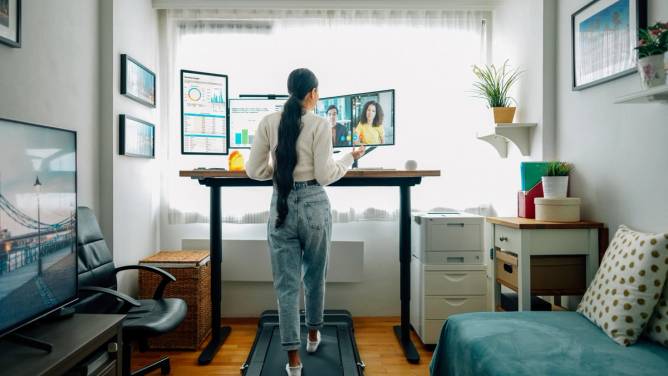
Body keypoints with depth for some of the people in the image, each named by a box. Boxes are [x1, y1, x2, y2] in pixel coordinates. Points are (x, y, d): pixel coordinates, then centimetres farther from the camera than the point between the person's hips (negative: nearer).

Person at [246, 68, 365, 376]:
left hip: (281, 206, 2)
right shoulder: (319, 124, -8)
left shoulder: (268, 122, 1)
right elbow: (324, 175, -11)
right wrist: (351, 157, 5)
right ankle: (313, 335, 40)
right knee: (315, 277, 20)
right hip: (314, 205, -1)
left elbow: (254, 171, 1)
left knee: (286, 284, 8)